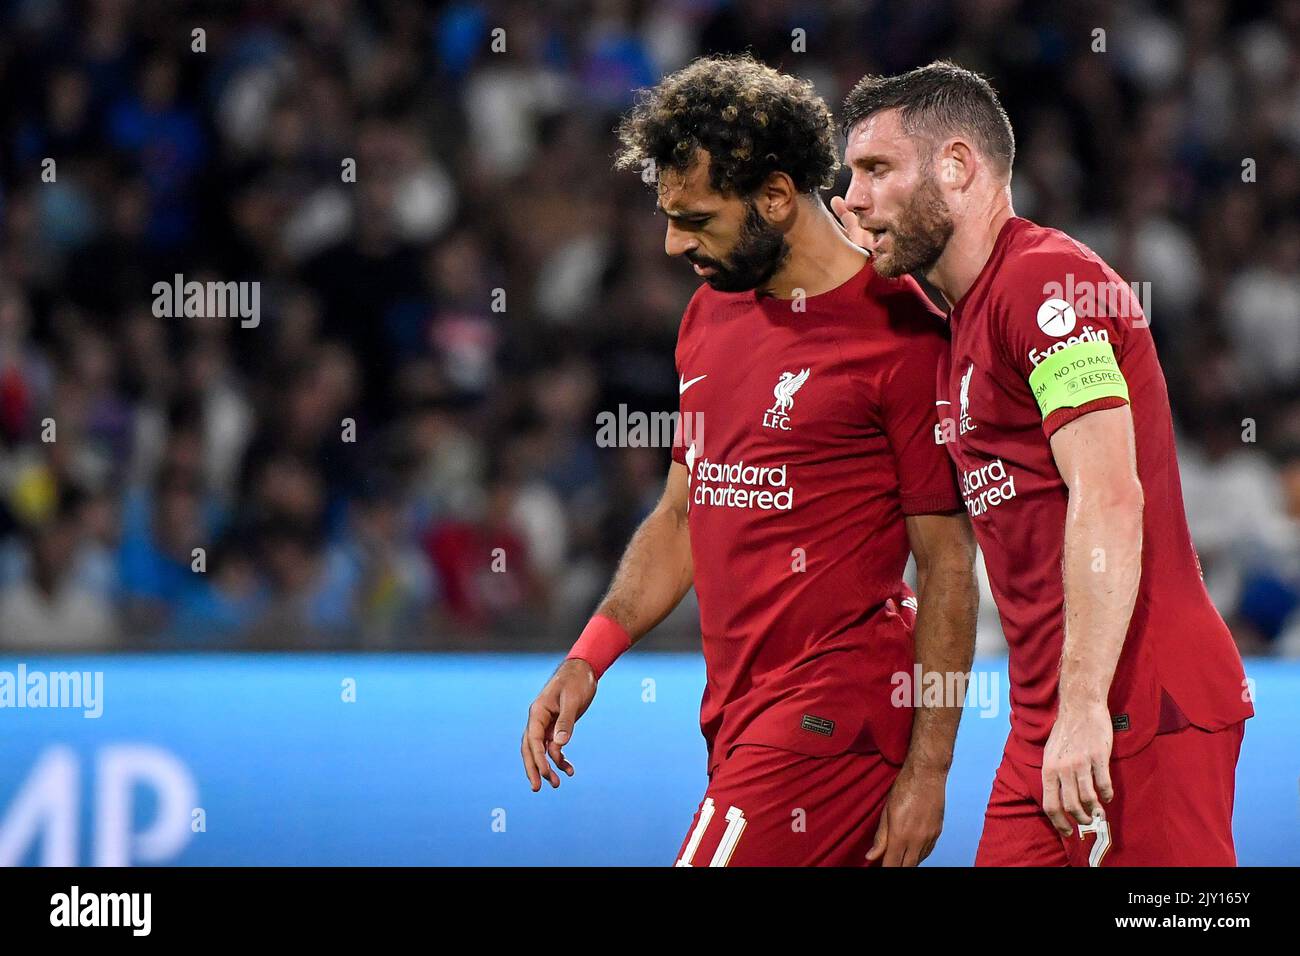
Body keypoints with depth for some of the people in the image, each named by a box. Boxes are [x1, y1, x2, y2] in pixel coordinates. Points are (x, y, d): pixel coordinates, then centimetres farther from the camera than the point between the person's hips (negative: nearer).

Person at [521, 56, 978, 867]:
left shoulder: (900, 332, -10)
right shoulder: (709, 315, 14)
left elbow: (948, 564, -10)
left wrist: (928, 769, -12)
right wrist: (588, 659, 8)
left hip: (832, 716, -8)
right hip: (738, 720, 8)